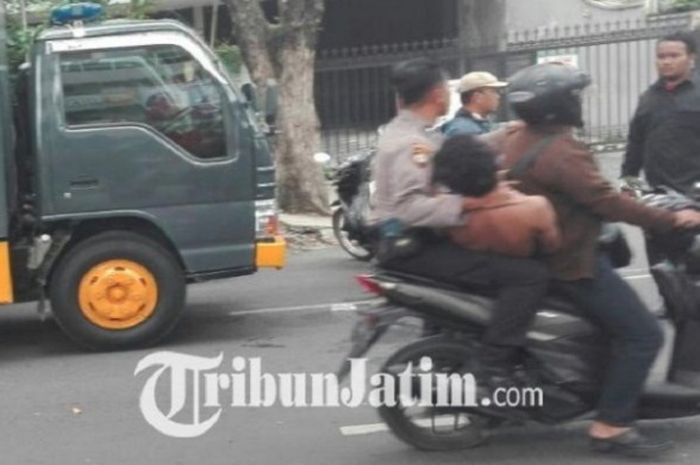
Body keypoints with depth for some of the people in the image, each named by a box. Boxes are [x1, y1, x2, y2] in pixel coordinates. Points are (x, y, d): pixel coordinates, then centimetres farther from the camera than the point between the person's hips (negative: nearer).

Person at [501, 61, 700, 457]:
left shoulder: (515, 140, 5)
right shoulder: (562, 152, -24)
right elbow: (607, 201, -27)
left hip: (537, 252, 11)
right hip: (571, 262, -11)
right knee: (643, 334, -9)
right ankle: (611, 426, -10)